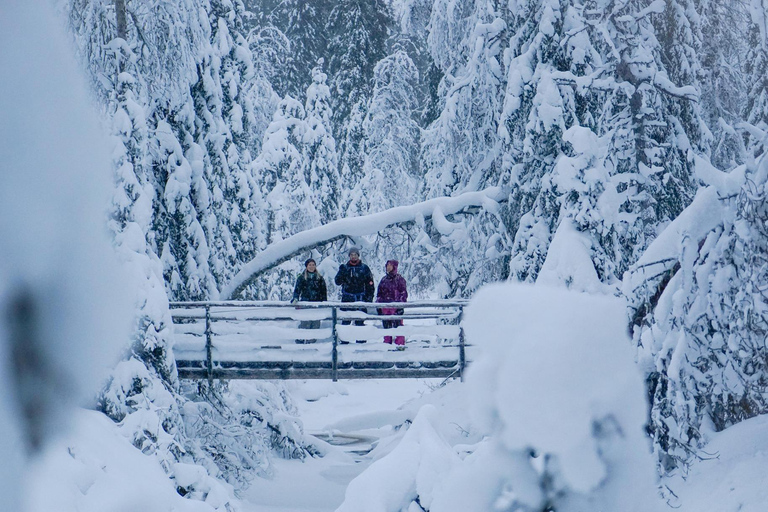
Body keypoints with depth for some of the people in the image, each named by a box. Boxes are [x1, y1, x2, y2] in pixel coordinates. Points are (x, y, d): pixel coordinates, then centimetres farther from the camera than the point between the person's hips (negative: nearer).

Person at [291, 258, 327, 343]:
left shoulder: (320, 278, 11)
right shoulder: (302, 278, 5)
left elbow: (324, 291, 14)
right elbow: (297, 289, 2)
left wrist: (324, 302, 7)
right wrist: (295, 298, -15)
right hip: (305, 302, -2)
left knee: (315, 323, 0)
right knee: (305, 322, -9)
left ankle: (311, 341, 7)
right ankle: (300, 339, -2)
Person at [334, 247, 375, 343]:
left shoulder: (364, 268, 8)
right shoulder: (344, 267, 10)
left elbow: (370, 284, 9)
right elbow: (337, 282, 2)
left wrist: (369, 297, 0)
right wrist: (341, 272, -15)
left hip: (360, 298, -1)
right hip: (347, 298, 1)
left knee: (360, 320, -1)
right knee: (345, 320, -3)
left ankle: (360, 339, 3)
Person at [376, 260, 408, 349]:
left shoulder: (399, 279, 1)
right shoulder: (384, 280, 16)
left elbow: (403, 293, -1)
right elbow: (379, 294, 22)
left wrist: (401, 305, -9)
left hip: (396, 307, -5)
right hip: (385, 307, 5)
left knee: (397, 325, -9)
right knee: (386, 326, 7)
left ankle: (400, 343, -6)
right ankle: (387, 343, 13)